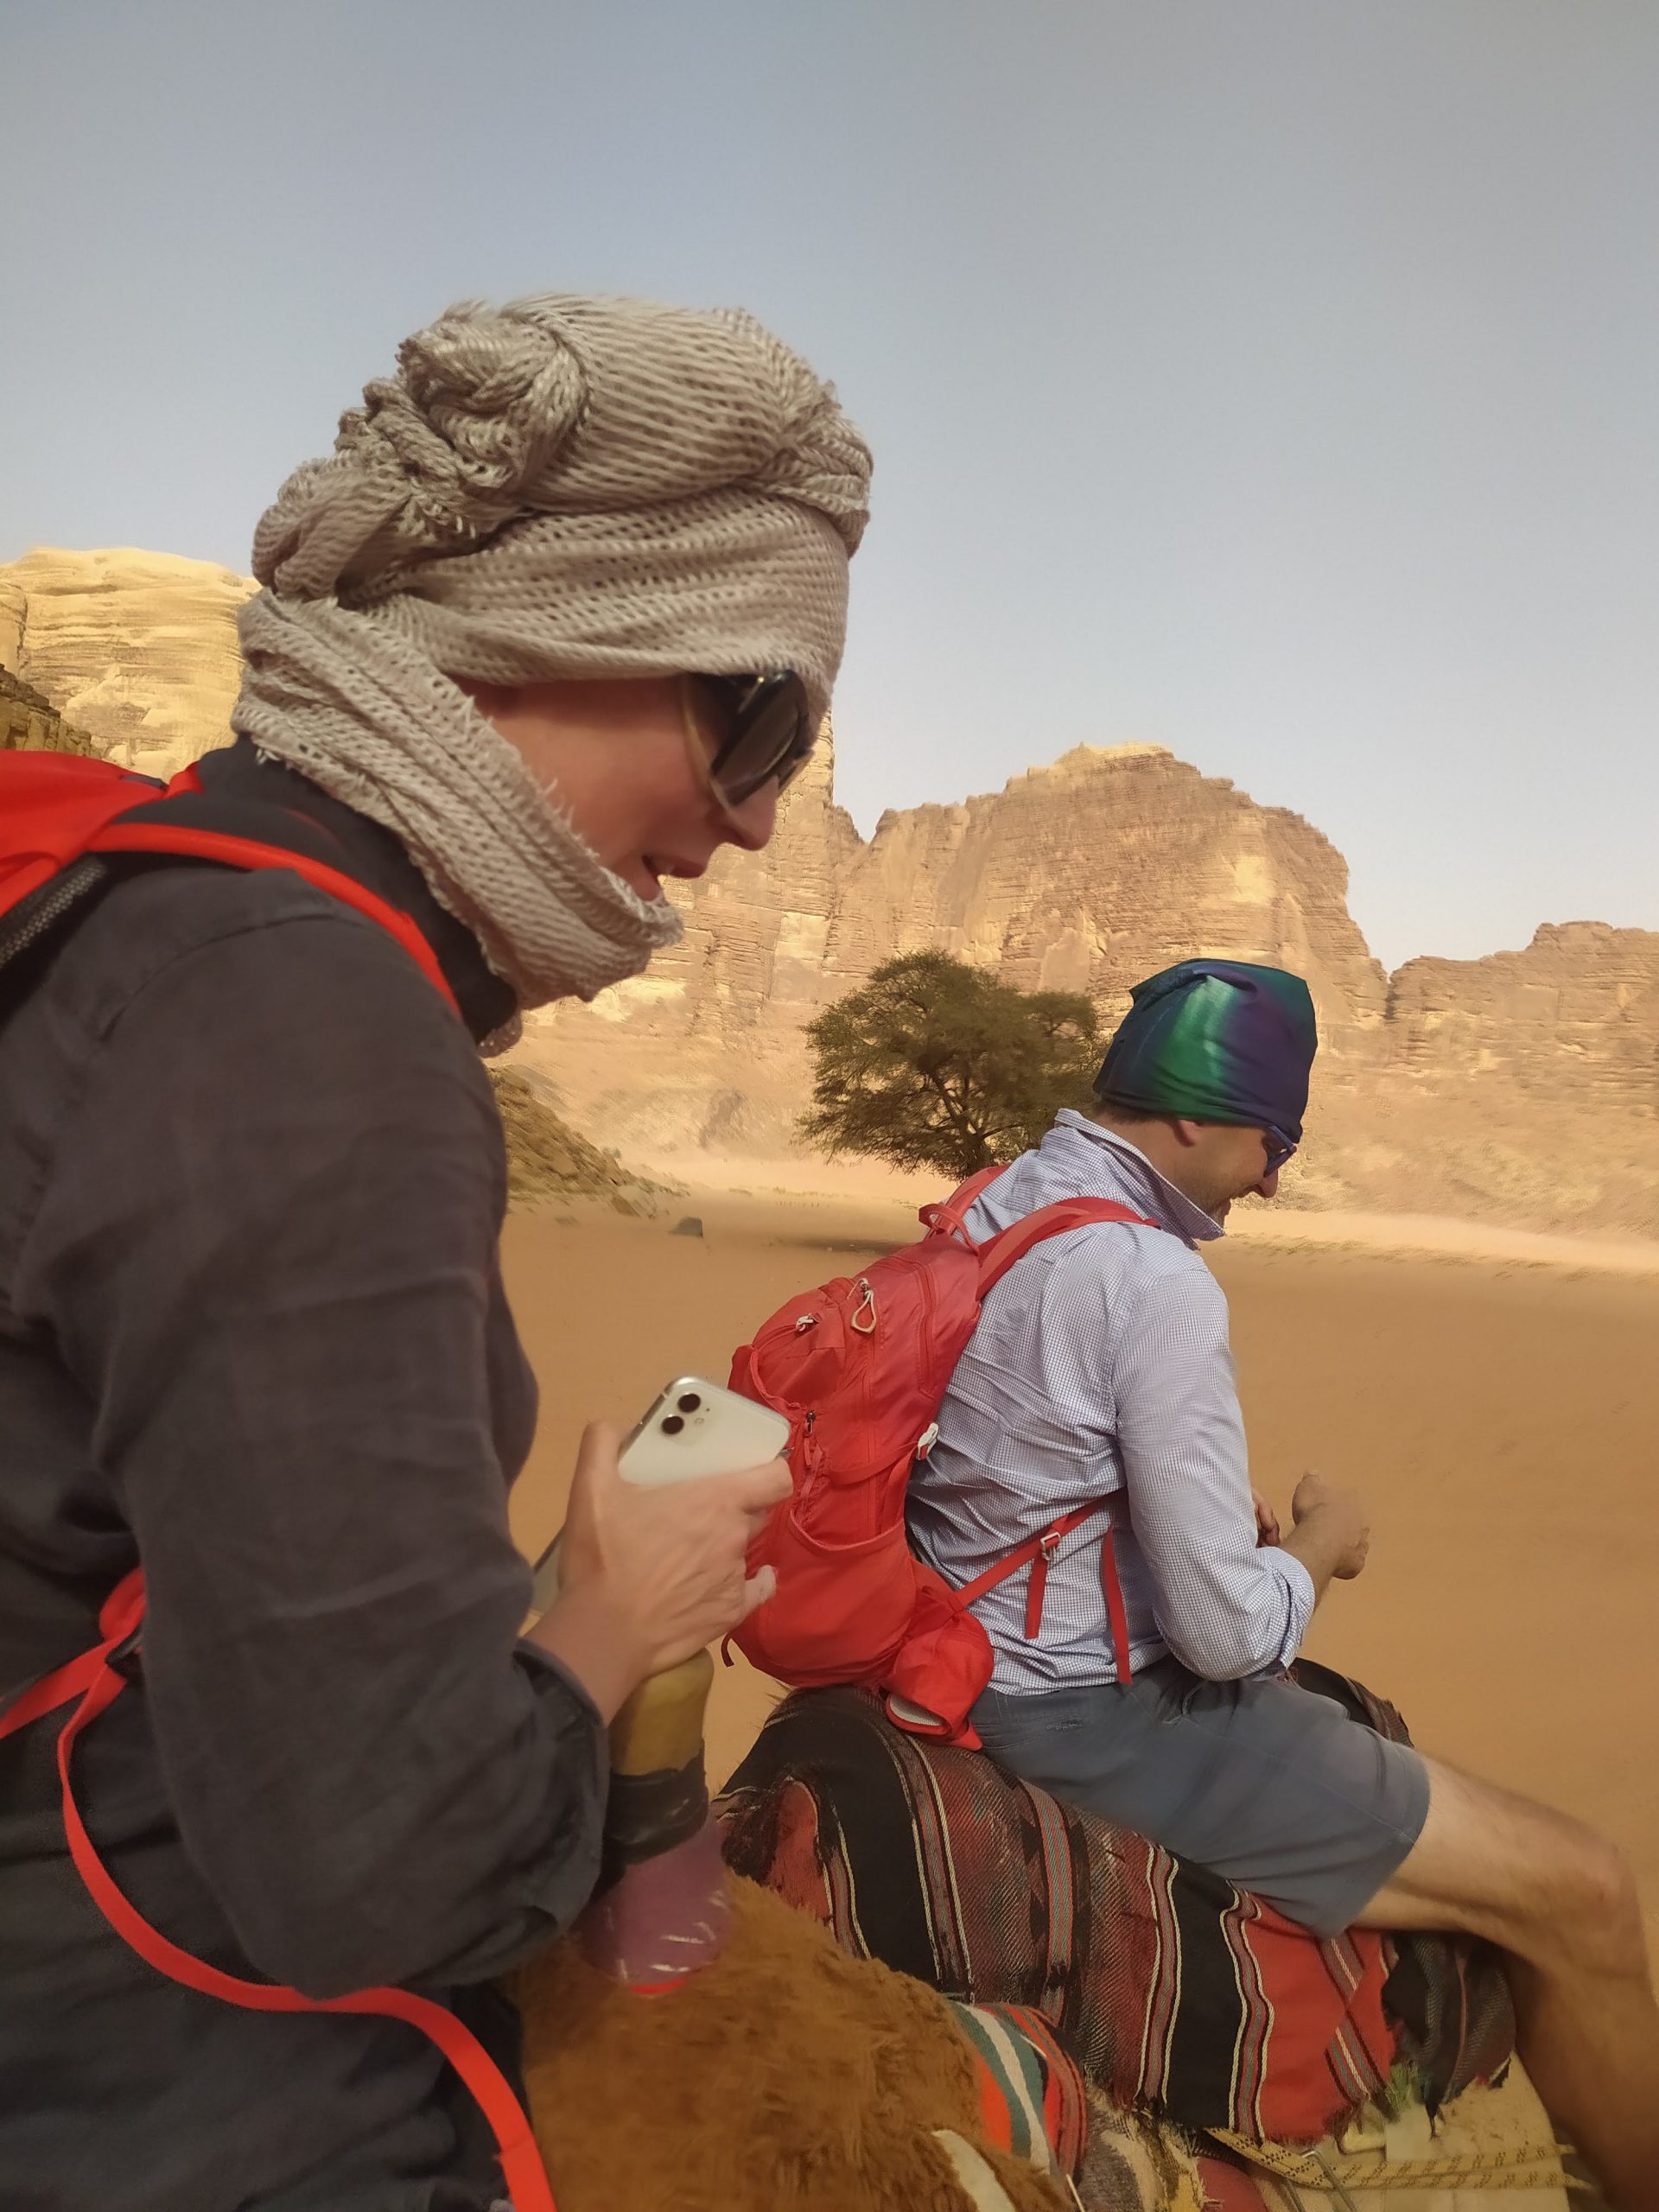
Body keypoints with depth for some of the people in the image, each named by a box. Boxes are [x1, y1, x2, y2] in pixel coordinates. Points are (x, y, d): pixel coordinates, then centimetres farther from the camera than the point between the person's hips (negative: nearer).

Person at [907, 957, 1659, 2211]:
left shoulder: (994, 1206, 2)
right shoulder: (1158, 1282, -25)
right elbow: (1229, 1630, -22)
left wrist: (1226, 1510, 11)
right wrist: (1322, 1545, -2)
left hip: (978, 1655, 10)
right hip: (1096, 1718, -10)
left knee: (1362, 1721, 30)